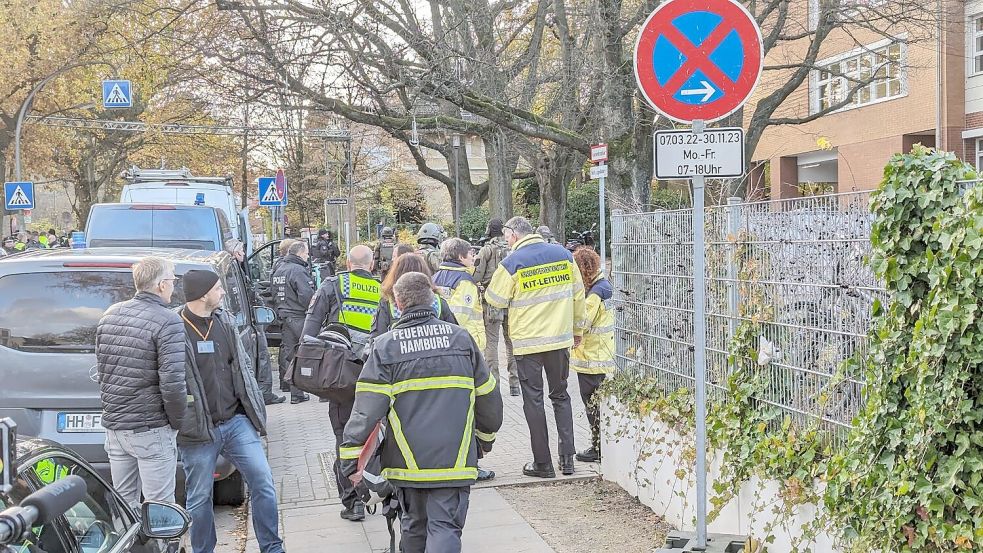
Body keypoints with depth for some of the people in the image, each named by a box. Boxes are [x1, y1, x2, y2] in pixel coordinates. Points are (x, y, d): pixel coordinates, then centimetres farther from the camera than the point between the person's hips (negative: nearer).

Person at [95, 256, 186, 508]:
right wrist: (177, 421, -6)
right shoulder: (169, 322, -15)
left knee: (124, 502, 17)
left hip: (114, 424, 7)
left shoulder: (110, 315, 7)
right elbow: (172, 382, -21)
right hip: (151, 430, -7)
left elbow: (100, 368, 13)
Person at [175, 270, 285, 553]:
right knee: (199, 498, 6)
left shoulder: (225, 322, 9)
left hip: (236, 421, 5)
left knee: (263, 482, 2)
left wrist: (253, 406, 16)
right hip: (199, 431, -5)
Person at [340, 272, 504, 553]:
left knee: (414, 524, 18)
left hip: (408, 458, 0)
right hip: (454, 457, 0)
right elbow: (487, 395, 12)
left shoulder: (386, 346, -4)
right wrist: (486, 434, 28)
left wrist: (350, 451, -3)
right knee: (445, 527, -2)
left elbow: (367, 406, -9)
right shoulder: (461, 337, 3)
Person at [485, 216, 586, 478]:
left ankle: (542, 463, 7)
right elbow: (578, 294, 10)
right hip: (560, 339, 4)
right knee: (560, 396, 16)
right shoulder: (563, 254, 3)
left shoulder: (512, 263, -11)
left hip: (527, 342, -4)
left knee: (533, 400, 5)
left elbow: (495, 300, -4)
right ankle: (567, 457, 10)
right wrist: (578, 329, 21)